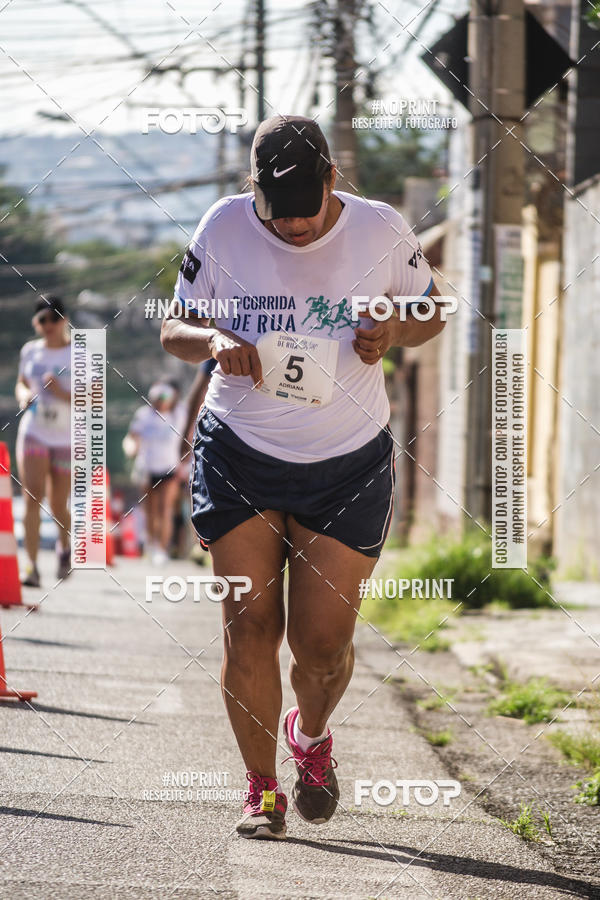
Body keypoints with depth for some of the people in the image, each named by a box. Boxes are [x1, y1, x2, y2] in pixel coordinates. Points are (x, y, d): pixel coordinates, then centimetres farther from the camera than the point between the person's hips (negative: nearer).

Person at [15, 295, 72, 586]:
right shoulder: (30, 351, 5)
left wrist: (62, 394, -24)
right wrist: (24, 395, -4)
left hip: (67, 439, -2)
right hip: (33, 434, 2)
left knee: (57, 505, 6)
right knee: (32, 496, -16)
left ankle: (65, 546, 41)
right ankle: (32, 567, -18)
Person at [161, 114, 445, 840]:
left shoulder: (381, 230, -7)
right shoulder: (224, 228, -6)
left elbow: (431, 312, 8)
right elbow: (172, 327, 3)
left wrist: (392, 333, -15)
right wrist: (213, 342, -20)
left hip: (349, 464, 0)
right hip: (238, 452, 0)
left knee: (323, 640, -2)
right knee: (249, 623, -5)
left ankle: (311, 735, 31)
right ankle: (261, 786, 10)